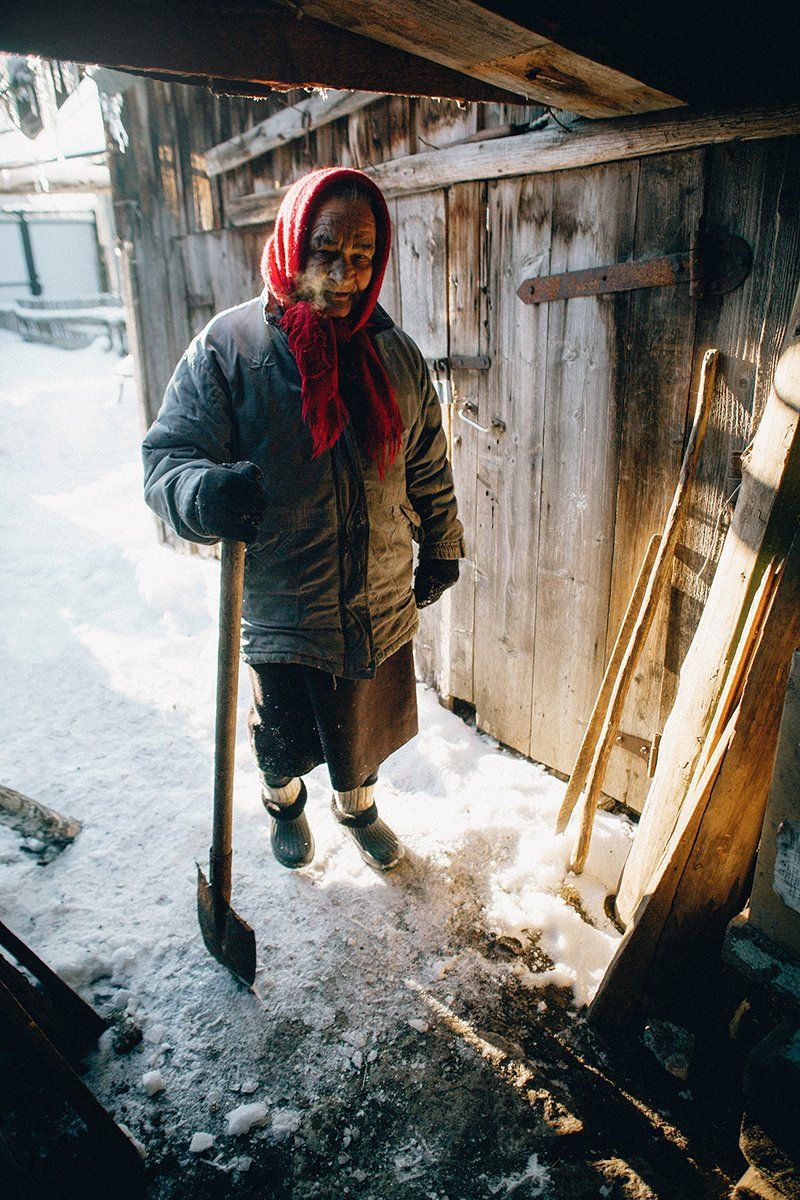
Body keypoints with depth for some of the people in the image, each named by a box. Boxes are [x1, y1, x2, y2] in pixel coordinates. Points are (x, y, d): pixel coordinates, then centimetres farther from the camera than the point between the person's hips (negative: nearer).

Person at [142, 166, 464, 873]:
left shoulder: (396, 354, -1)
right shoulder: (229, 346, -13)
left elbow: (429, 468, 10)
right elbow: (167, 453, -14)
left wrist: (441, 548, 16)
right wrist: (206, 494, -36)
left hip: (380, 600, 3)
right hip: (280, 600, -3)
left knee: (365, 723, 22)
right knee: (284, 730, 19)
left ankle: (357, 804, 54)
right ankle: (283, 800, 54)